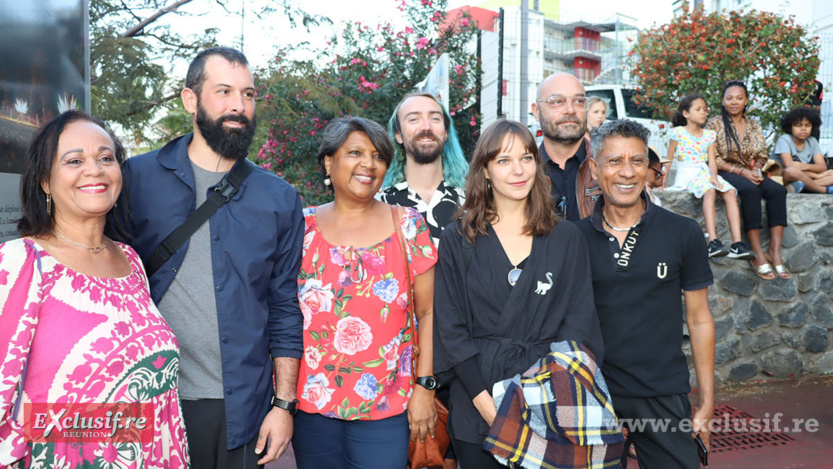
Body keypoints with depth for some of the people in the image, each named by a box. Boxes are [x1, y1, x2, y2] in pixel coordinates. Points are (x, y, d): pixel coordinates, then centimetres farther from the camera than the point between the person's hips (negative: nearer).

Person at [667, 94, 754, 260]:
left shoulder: (709, 134, 17)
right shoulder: (678, 132, 3)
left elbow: (711, 160, 8)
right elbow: (669, 160, 4)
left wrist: (714, 176, -11)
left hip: (705, 173, 6)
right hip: (687, 175, -6)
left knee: (730, 192, -21)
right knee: (709, 191, -35)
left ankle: (737, 243, -28)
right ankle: (713, 242, -45)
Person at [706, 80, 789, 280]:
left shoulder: (754, 126, 17)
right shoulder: (715, 124, 2)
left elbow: (762, 157, 17)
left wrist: (757, 170, -7)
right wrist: (741, 171, -14)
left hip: (751, 174, 5)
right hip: (724, 174, -5)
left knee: (778, 190, -26)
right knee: (750, 189, -36)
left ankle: (775, 251, -30)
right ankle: (757, 254, -36)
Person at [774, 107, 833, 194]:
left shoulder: (812, 141, 10)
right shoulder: (783, 140, -6)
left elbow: (823, 167, -2)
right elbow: (789, 166, -19)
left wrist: (804, 166, -25)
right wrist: (816, 175, -17)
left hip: (805, 179, 6)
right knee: (792, 170, -37)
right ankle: (825, 190, -18)